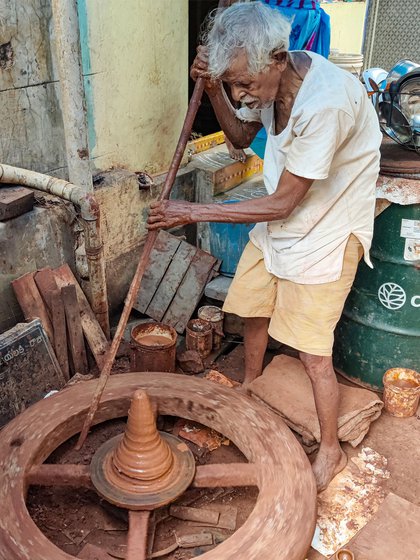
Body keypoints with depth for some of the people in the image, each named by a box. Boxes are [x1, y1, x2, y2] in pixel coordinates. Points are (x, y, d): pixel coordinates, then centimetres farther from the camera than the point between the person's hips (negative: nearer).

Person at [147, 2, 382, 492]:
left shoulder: (326, 102, -34)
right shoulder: (270, 79, -10)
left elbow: (282, 204, -28)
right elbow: (242, 136, 8)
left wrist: (193, 212, -23)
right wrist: (212, 88, -11)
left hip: (324, 231, -7)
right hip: (276, 221, 8)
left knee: (312, 353, -1)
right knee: (254, 309, 19)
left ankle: (330, 451, 23)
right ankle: (249, 387, 47)